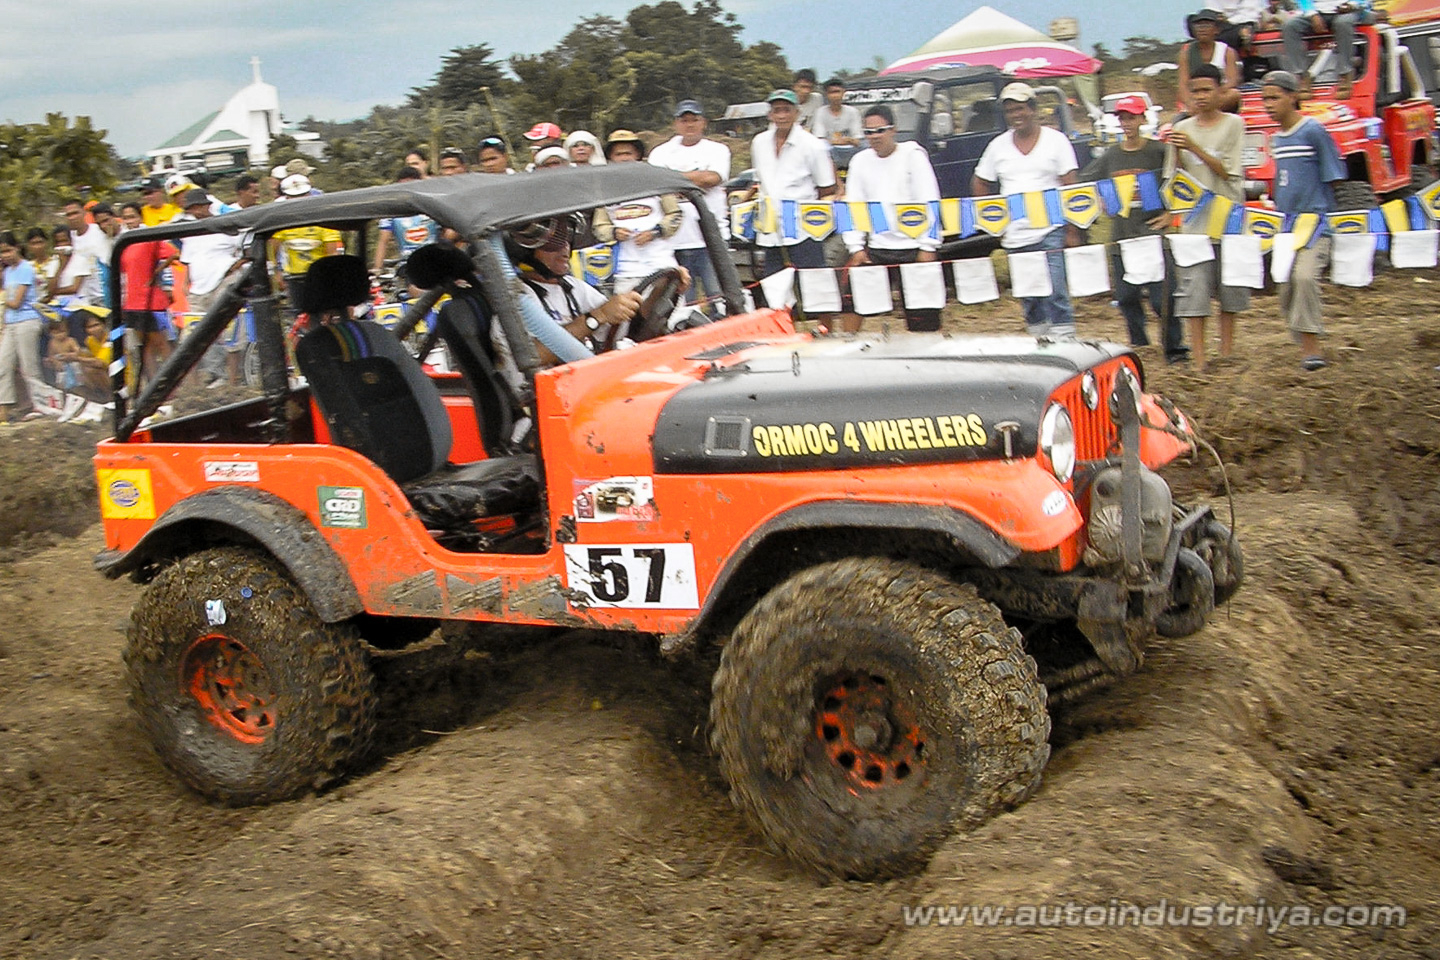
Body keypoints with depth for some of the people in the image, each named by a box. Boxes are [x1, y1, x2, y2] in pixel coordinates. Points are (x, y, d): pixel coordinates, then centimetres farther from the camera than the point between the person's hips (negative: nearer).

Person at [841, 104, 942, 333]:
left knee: (923, 318, -2)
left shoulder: (912, 154, -3)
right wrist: (856, 246, -1)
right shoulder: (860, 160, 9)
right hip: (876, 248, 4)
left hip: (913, 247, -4)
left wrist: (928, 246, -11)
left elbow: (929, 202, -6)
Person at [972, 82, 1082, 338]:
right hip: (1015, 237, 4)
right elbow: (980, 185, 18)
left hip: (1050, 232, -4)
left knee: (1057, 294, -10)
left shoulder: (1055, 140, 2)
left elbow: (1070, 188, -1)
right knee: (1028, 299, 9)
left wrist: (1072, 230, -8)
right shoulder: (998, 146, 10)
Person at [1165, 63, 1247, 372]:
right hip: (1195, 219, 1)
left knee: (1230, 288, 4)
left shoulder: (1233, 125, 2)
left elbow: (1227, 171, -7)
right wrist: (1176, 152, -11)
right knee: (1193, 289, -7)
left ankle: (1227, 352, 15)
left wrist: (1194, 147, -16)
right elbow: (1173, 179, 7)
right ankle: (1198, 359, -6)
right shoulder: (1183, 128, 9)